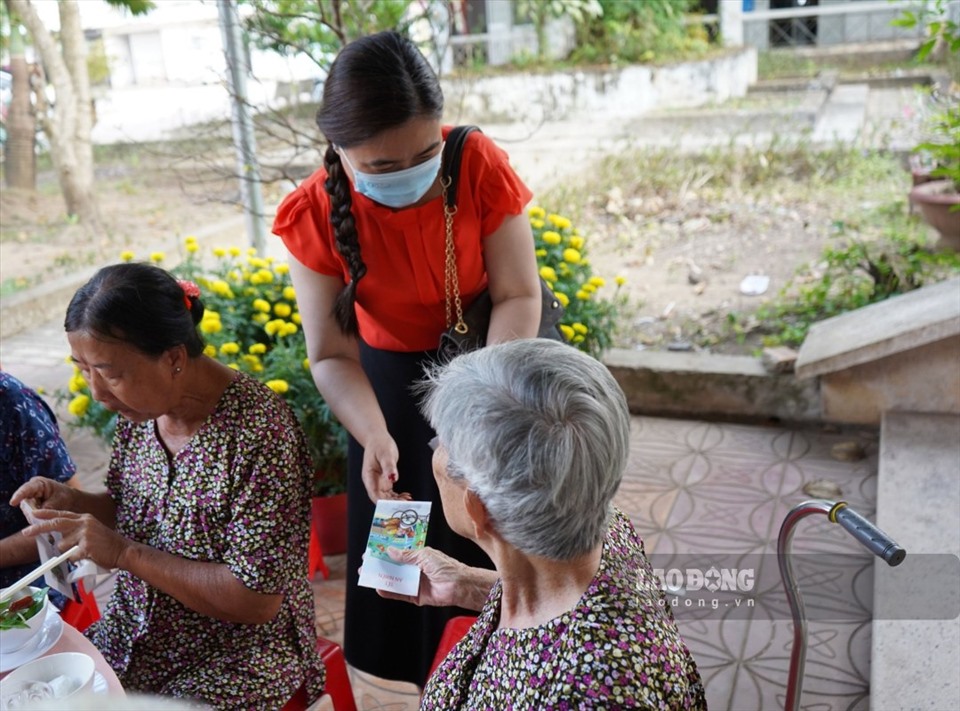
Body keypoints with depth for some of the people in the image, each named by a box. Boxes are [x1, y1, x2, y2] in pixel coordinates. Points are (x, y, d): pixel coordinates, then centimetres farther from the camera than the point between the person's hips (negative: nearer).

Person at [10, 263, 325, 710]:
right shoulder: (139, 407, -5)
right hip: (130, 640, 6)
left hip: (235, 660, -6)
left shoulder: (258, 433, -27)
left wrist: (124, 552, -25)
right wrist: (74, 504, -9)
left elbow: (256, 601, -24)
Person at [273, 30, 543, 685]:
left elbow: (518, 295, -21)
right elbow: (331, 354, -17)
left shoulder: (479, 165, -24)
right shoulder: (315, 215, -21)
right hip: (396, 379, 1)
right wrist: (375, 437, -34)